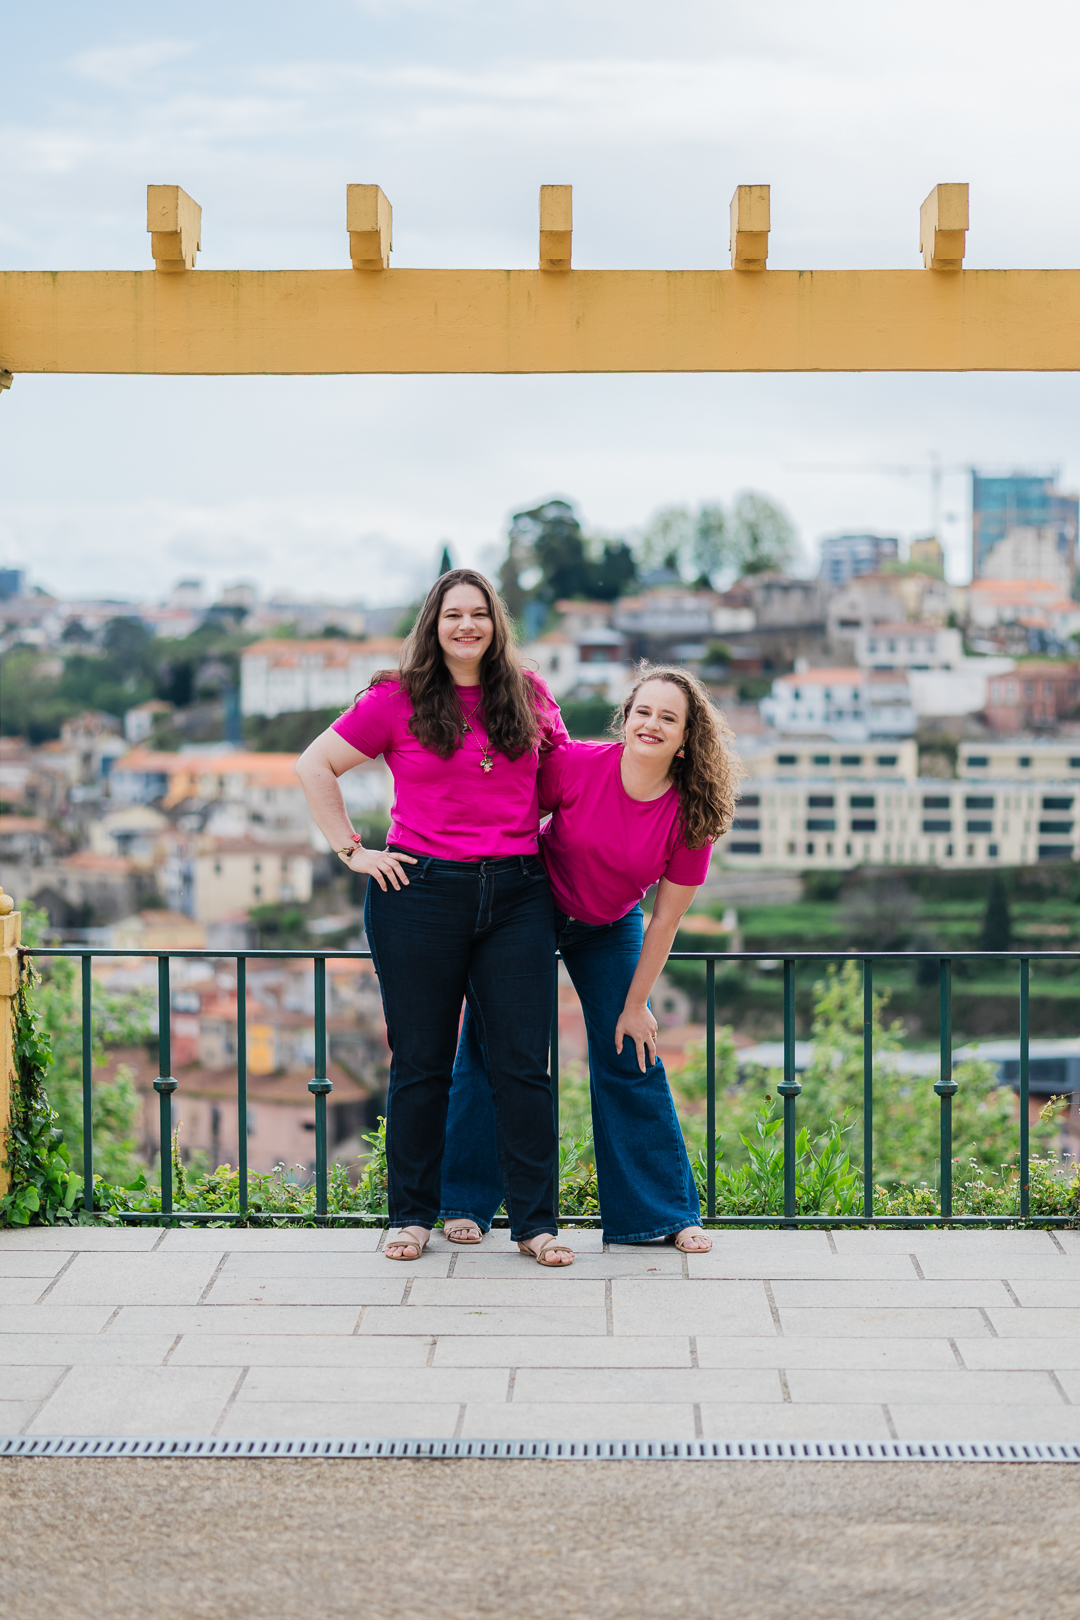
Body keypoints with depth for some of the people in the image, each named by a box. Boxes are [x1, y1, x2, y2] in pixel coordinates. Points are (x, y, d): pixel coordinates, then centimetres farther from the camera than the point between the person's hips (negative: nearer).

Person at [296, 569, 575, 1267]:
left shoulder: (529, 696, 9)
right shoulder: (398, 698, 1)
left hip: (517, 893, 2)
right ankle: (413, 1215, 19)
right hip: (420, 894, -2)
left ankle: (536, 1221, 9)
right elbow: (315, 766, 6)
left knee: (523, 1063, 1)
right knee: (421, 1063, 6)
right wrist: (352, 850, 0)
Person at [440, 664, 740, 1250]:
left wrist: (636, 1004, -6)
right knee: (488, 1049, 1)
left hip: (609, 930, 2)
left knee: (630, 1057, -1)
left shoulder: (691, 816, -18)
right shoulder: (575, 765, -25)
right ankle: (465, 1203, 16)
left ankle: (664, 1211, 14)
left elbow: (665, 919, -10)